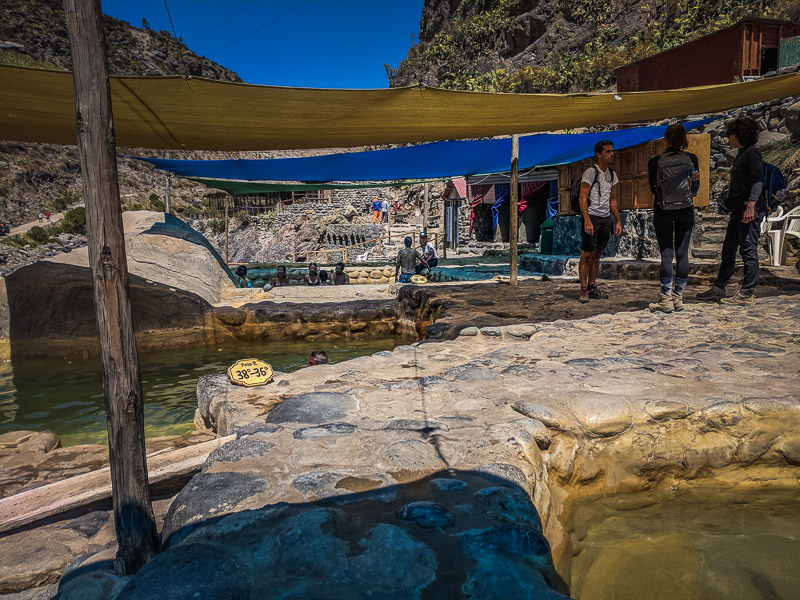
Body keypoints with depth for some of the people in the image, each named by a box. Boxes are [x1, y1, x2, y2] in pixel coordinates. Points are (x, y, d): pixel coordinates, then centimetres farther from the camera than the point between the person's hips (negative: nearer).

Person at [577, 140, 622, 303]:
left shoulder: (612, 175, 15)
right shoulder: (590, 172, -7)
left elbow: (613, 200, 20)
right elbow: (582, 198, -13)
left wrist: (618, 220, 14)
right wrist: (587, 220, -22)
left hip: (605, 218, 7)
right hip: (591, 216, -7)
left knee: (597, 254, 9)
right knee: (586, 254, -7)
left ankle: (592, 287, 15)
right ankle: (584, 289, -4)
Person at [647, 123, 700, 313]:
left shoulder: (655, 162, -8)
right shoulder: (691, 159, -2)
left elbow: (654, 189, -1)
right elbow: (696, 187, 4)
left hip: (662, 212, -2)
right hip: (685, 211, 2)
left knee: (666, 254, 0)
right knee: (682, 253, 6)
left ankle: (666, 299, -2)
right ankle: (678, 297, 10)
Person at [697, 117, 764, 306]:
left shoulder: (752, 153, -10)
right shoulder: (741, 154, 19)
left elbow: (758, 181, -19)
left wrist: (751, 205, -27)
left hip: (750, 209, -10)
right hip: (738, 208, 10)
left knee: (748, 249, -6)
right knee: (728, 248, 12)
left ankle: (747, 294, -2)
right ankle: (718, 287, 19)